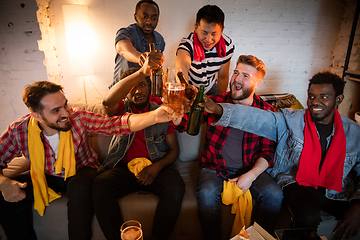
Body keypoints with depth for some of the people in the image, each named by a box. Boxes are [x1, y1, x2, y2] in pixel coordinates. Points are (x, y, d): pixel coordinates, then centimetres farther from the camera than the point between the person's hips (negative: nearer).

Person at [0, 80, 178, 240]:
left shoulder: (79, 119, -24)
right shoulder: (18, 131, -18)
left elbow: (117, 124, -35)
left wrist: (154, 116, -51)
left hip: (80, 172, -2)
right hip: (44, 177, 3)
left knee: (79, 188, -34)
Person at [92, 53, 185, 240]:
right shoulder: (122, 109, 6)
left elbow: (174, 149, 9)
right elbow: (108, 101, -22)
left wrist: (158, 166, -13)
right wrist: (141, 71, -35)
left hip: (156, 168, 0)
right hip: (124, 168, 0)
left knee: (176, 186, -29)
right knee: (99, 186, -27)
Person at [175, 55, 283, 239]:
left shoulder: (266, 112, 1)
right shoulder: (215, 103, -1)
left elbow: (268, 152, 1)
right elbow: (182, 123, -8)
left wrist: (251, 175, -15)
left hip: (250, 170, 1)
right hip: (214, 168, 0)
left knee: (274, 194, -23)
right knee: (207, 193, -30)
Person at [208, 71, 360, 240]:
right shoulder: (290, 120, -5)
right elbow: (256, 118, -18)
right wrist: (218, 109, -32)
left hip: (337, 193, 3)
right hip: (296, 183, -2)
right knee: (309, 217, -32)